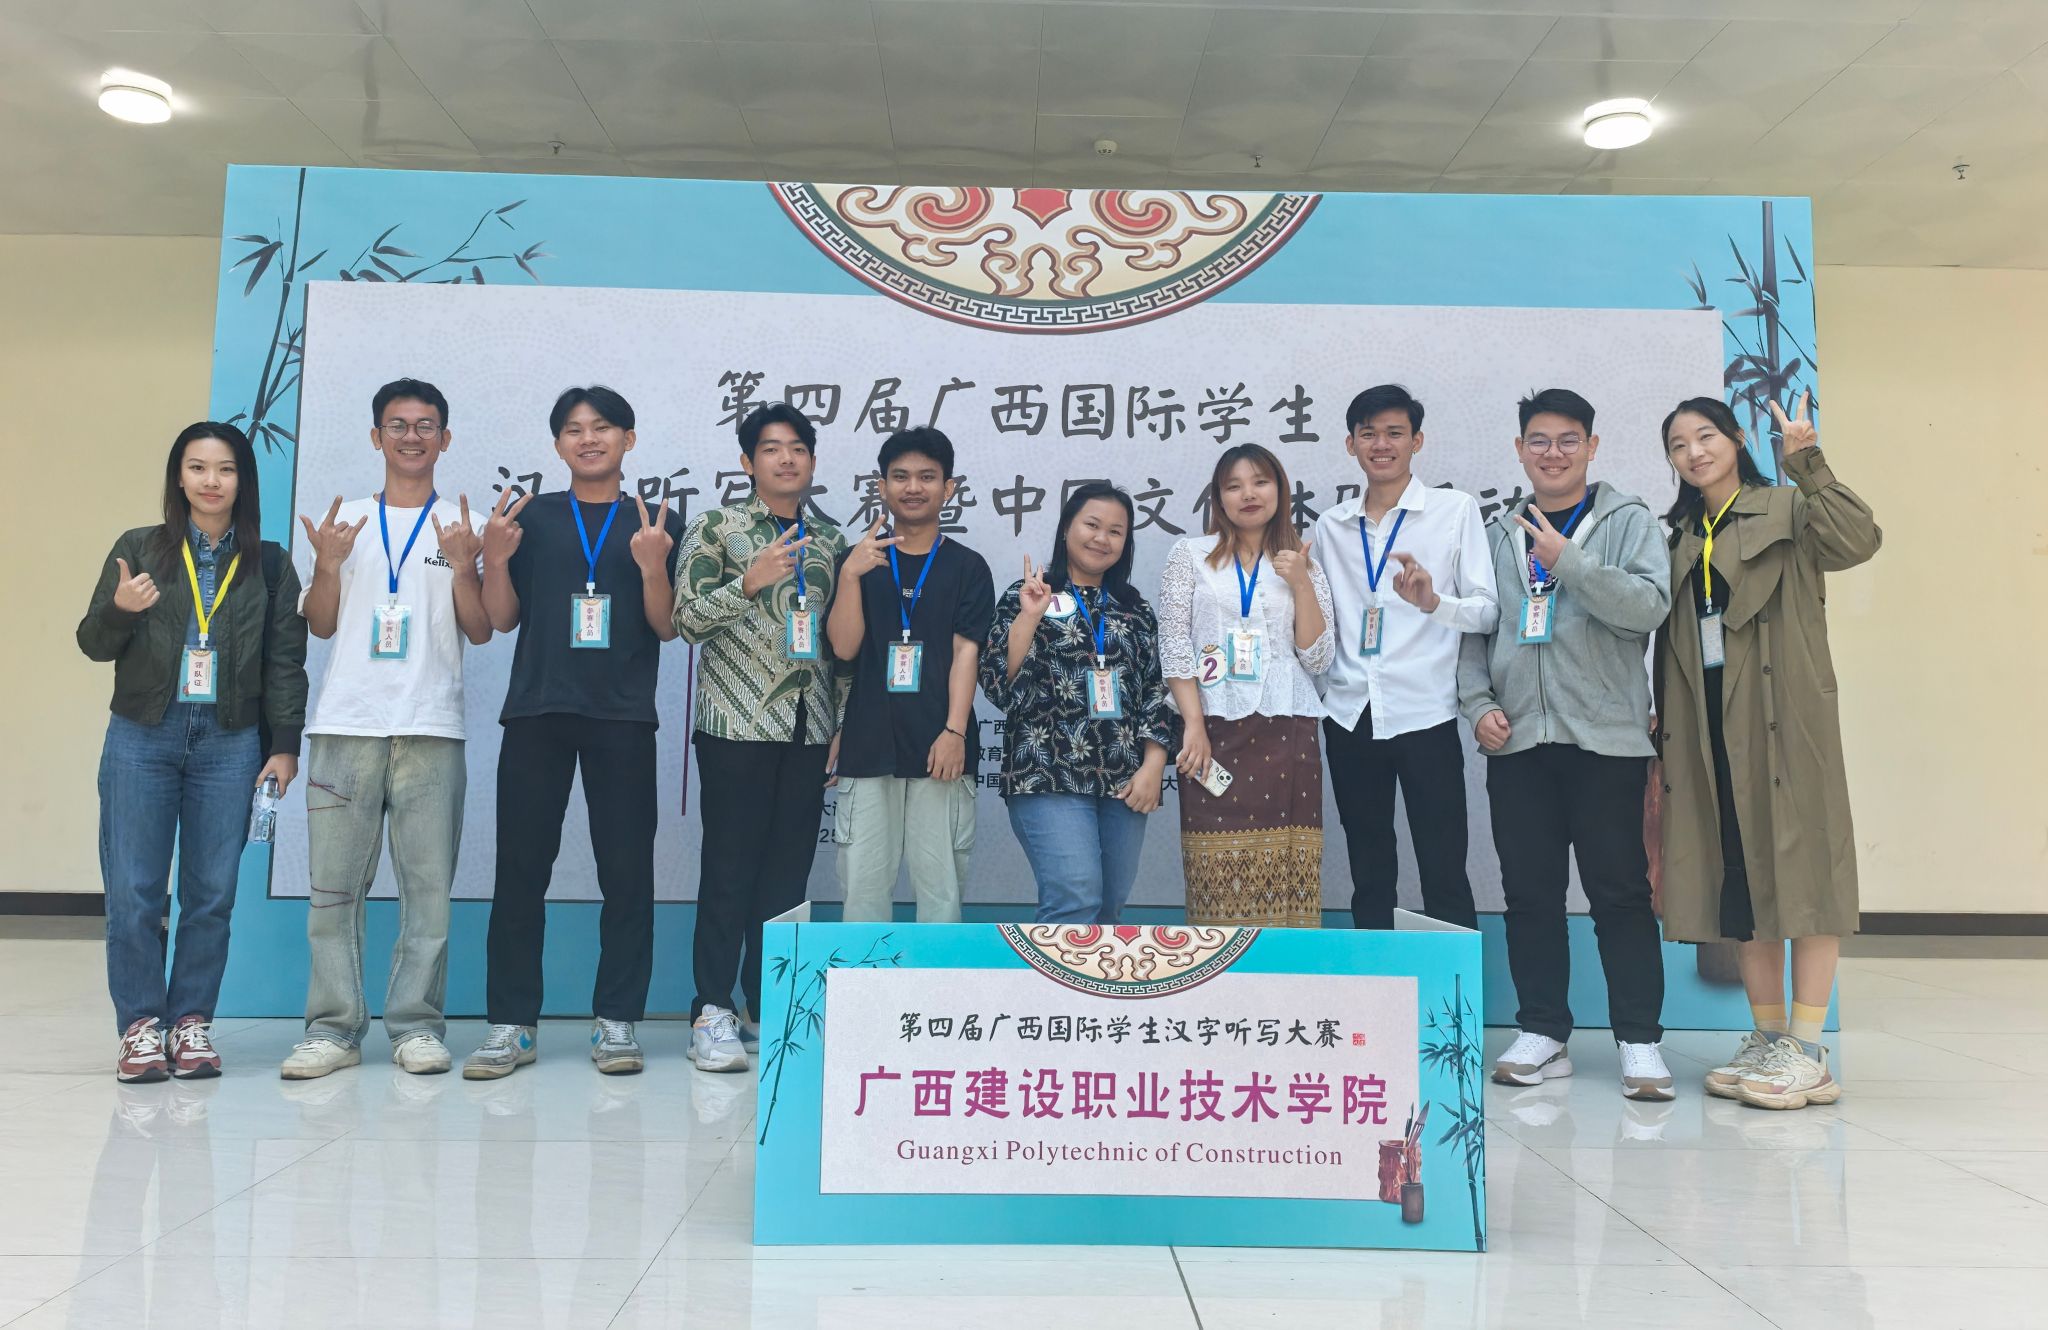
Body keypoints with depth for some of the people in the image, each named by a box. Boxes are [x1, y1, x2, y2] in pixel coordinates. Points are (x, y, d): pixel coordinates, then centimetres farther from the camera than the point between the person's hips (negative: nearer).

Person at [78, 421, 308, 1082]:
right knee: (134, 891, -1)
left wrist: (285, 744, 0)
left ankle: (191, 1021, 12)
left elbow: (285, 661, 6)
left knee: (212, 893, 2)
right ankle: (140, 1024, 9)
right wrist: (118, 610, -15)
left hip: (229, 743, 0)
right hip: (141, 737, 0)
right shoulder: (139, 549, 7)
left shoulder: (270, 563, 7)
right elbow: (93, 644, 7)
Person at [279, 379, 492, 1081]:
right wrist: (329, 564, -5)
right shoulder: (342, 519, 14)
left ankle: (417, 1024, 5)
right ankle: (333, 1027, 7)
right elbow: (320, 624, 12)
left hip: (431, 729, -1)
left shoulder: (464, 526, 10)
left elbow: (481, 631, 5)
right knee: (334, 883, 0)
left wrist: (463, 566, -11)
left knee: (428, 884, -2)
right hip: (345, 725, 1)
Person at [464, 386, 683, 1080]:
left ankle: (615, 1019, 9)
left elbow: (667, 628, 3)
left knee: (627, 871, 0)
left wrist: (652, 566, -13)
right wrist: (495, 558, -6)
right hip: (536, 710, 1)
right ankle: (511, 1023, 9)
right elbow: (502, 620, 11)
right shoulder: (530, 516, 12)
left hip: (623, 717, -1)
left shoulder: (658, 522, 9)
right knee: (520, 867, 1)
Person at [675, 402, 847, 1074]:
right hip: (738, 723, -4)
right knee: (730, 870, -3)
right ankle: (713, 1012, 6)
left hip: (809, 729, 4)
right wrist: (750, 582, -18)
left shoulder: (831, 540, 15)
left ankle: (768, 1009, 16)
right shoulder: (717, 528, 3)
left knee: (789, 874, 6)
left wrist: (845, 722, 10)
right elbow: (686, 618, -4)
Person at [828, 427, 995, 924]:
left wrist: (954, 731, -13)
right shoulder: (859, 559, 10)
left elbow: (966, 652, -1)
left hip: (940, 746, -1)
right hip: (868, 746, 1)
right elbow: (844, 647, 1)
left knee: (941, 884, 0)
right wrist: (850, 574, -13)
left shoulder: (967, 567, 7)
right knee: (862, 884, 2)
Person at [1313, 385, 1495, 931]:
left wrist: (1434, 601, -21)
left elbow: (1488, 611, -4)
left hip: (1424, 715, -3)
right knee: (1369, 875, 12)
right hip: (1349, 716, 4)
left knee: (1443, 875, -1)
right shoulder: (1330, 526, 12)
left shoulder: (1456, 510, 2)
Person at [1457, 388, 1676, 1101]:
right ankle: (1542, 1032, 17)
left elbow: (1649, 605, -11)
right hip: (1516, 740, 4)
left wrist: (1567, 561, -16)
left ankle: (1640, 1040, 9)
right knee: (1529, 892, 7)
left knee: (1620, 892, 0)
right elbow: (1473, 628, 14)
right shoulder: (1498, 533, 15)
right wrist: (1479, 703, 1)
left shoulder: (1628, 520, 5)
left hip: (1606, 737, -3)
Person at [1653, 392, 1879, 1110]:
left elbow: (1858, 541, -19)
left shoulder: (1786, 511, 3)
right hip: (1708, 726, 5)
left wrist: (1807, 462, -22)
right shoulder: (1676, 535, 18)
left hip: (1783, 717, -5)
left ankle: (1806, 1051, 1)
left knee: (1799, 865, -4)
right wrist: (1662, 729, 11)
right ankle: (1767, 1038, 17)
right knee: (1736, 879, 7)